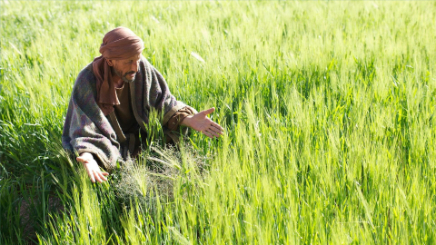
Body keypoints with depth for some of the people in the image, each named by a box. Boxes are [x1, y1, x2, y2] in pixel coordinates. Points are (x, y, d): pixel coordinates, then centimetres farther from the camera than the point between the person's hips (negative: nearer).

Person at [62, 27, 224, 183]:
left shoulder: (142, 67, -16)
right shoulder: (88, 81, -26)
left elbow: (162, 103, -7)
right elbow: (86, 130, -28)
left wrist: (189, 120, -25)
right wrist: (88, 158, -50)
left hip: (139, 140, 5)